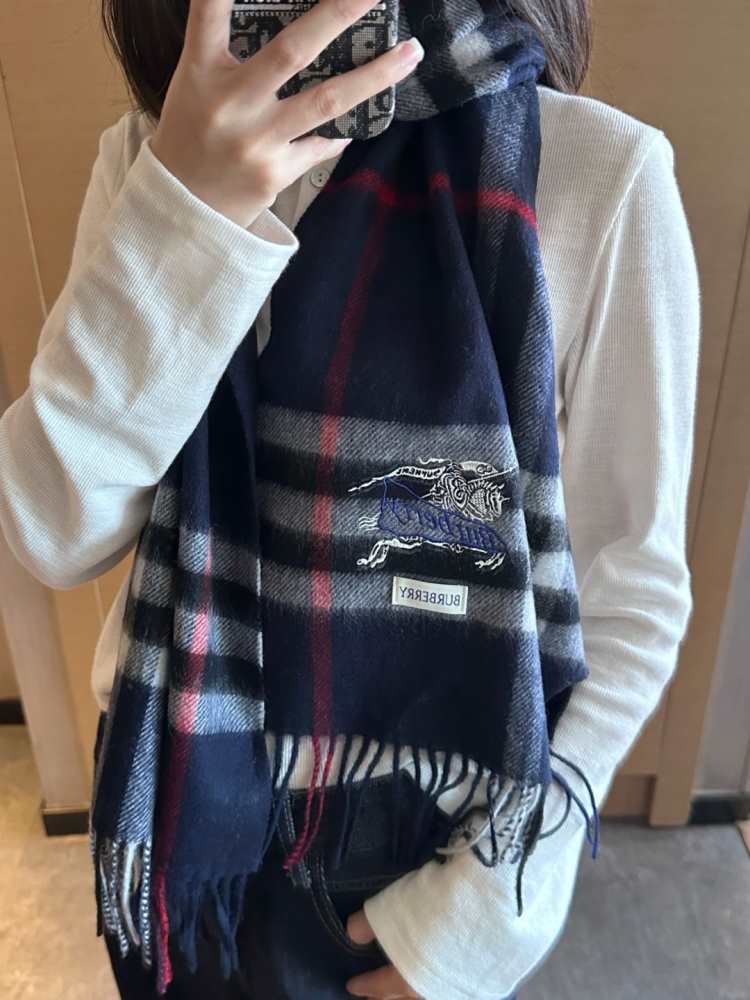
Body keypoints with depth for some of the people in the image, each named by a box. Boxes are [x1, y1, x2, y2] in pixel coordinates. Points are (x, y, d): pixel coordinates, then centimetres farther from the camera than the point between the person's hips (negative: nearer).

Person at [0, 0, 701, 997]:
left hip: (424, 811, -2)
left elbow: (631, 594, -12)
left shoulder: (598, 169, -18)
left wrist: (506, 889, -9)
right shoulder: (152, 152, -8)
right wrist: (182, 218, -29)